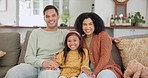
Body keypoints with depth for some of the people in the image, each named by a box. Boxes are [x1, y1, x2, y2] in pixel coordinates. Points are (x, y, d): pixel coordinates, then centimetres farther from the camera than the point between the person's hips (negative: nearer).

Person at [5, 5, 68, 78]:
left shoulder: (65, 33, 13)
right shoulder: (36, 33, 14)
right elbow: (28, 57, 5)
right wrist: (42, 62, -16)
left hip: (53, 67, -2)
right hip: (34, 65, 3)